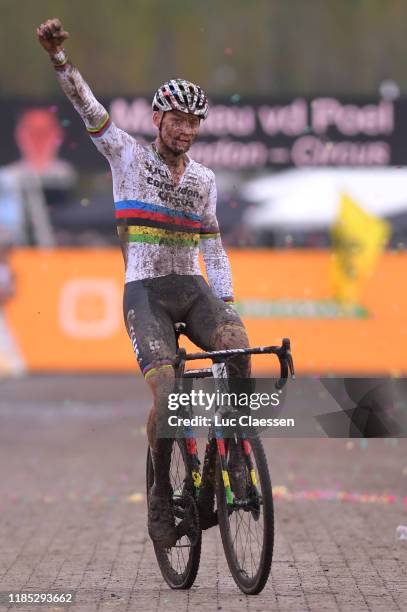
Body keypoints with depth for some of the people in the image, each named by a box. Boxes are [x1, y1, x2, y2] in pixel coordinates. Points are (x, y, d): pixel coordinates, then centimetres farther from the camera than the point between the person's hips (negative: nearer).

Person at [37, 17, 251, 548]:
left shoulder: (204, 179, 11)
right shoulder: (129, 157, 2)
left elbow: (212, 247, 13)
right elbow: (88, 108, -10)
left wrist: (228, 303, 2)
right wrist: (60, 60, -25)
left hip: (192, 288, 3)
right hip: (145, 291, -3)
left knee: (238, 347, -29)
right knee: (167, 394, -21)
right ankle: (161, 493, 0)